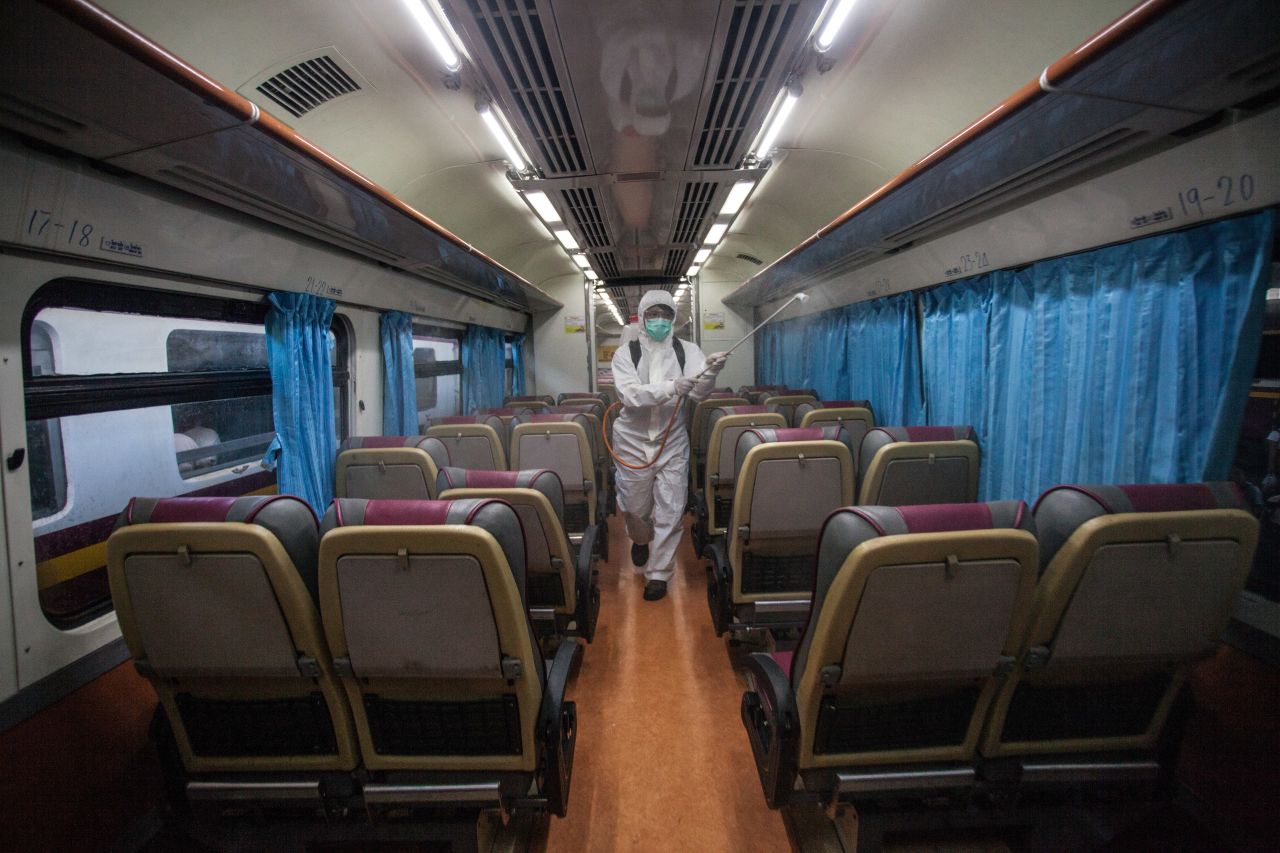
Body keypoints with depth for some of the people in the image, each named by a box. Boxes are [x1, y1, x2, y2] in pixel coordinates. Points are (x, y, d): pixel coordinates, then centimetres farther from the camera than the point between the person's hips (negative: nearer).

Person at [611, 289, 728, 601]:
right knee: (635, 507, 14)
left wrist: (710, 373, -38)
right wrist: (671, 387, -37)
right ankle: (640, 539, 49)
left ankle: (659, 572, 22)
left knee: (670, 511, 2)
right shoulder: (626, 353, -7)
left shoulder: (686, 350, -4)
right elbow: (630, 394, -22)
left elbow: (698, 392, -16)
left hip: (672, 441, 1)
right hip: (633, 441, 0)